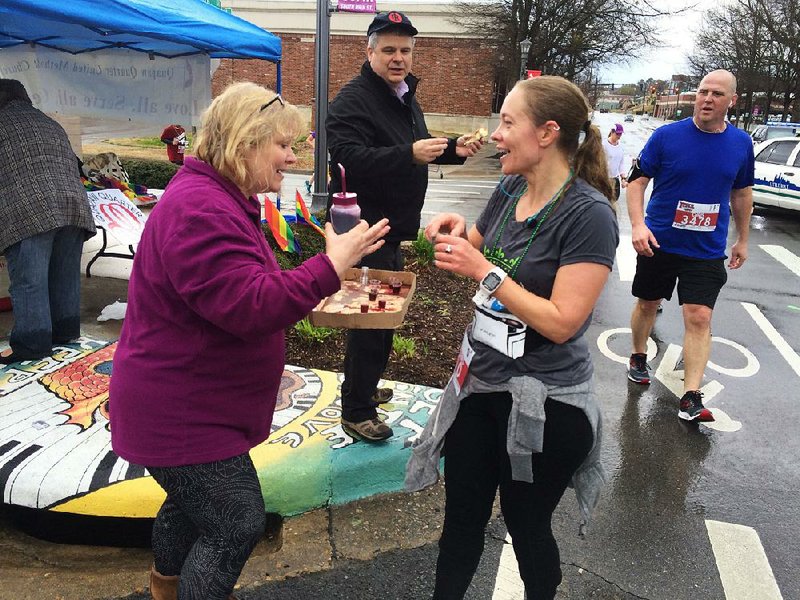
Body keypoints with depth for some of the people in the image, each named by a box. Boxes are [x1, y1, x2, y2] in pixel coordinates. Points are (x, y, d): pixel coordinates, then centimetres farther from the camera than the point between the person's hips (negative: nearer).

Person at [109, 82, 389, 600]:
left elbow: (249, 293, 19)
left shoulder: (221, 199, 10)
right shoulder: (200, 210, -26)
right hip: (180, 413, -11)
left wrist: (309, 296, 5)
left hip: (191, 401, 11)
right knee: (238, 525, -2)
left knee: (192, 498, 28)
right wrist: (331, 266, -29)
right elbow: (250, 306, -33)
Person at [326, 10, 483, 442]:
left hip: (392, 225, 10)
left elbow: (415, 151, 28)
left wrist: (452, 148, 9)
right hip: (366, 227, -10)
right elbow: (350, 158, -30)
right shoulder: (353, 99, -16)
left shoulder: (406, 97, 15)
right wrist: (410, 154, -39)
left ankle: (363, 386, 36)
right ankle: (356, 410, 8)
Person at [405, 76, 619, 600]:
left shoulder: (589, 214, -19)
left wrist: (483, 270, -23)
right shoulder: (510, 190, 2)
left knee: (526, 524, 15)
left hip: (543, 403, -6)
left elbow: (561, 322, -23)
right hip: (479, 383, 6)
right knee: (462, 517, 18)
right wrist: (458, 232, -3)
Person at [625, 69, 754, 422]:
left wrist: (742, 240, 17)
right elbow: (637, 181, -8)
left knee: (699, 318, -5)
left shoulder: (741, 144, 1)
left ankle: (691, 398, 0)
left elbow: (742, 193, 14)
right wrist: (638, 225, -23)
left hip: (707, 251, 1)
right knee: (647, 304, 15)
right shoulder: (666, 136, -9)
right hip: (659, 243, -1)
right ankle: (639, 357, 41)